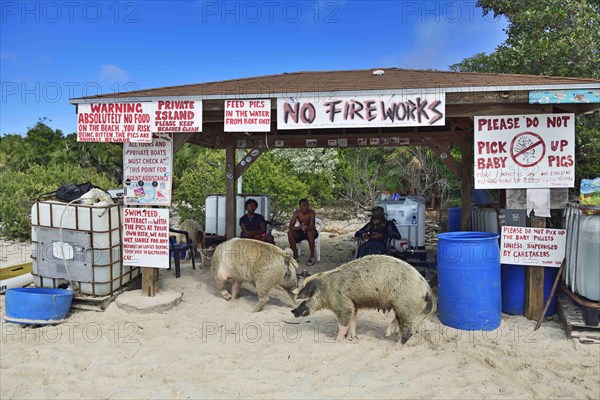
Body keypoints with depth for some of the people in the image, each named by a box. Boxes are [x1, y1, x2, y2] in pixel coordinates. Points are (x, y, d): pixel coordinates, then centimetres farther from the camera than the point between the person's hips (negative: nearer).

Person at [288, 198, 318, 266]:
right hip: (301, 232, 3)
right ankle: (295, 255, -9)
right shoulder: (296, 213, -13)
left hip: (311, 231, -3)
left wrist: (306, 228, -53)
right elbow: (290, 226, -21)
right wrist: (300, 227, -41)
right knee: (290, 233, -24)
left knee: (310, 233, -38)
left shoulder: (311, 213, -20)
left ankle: (312, 257, -27)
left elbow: (312, 226, -30)